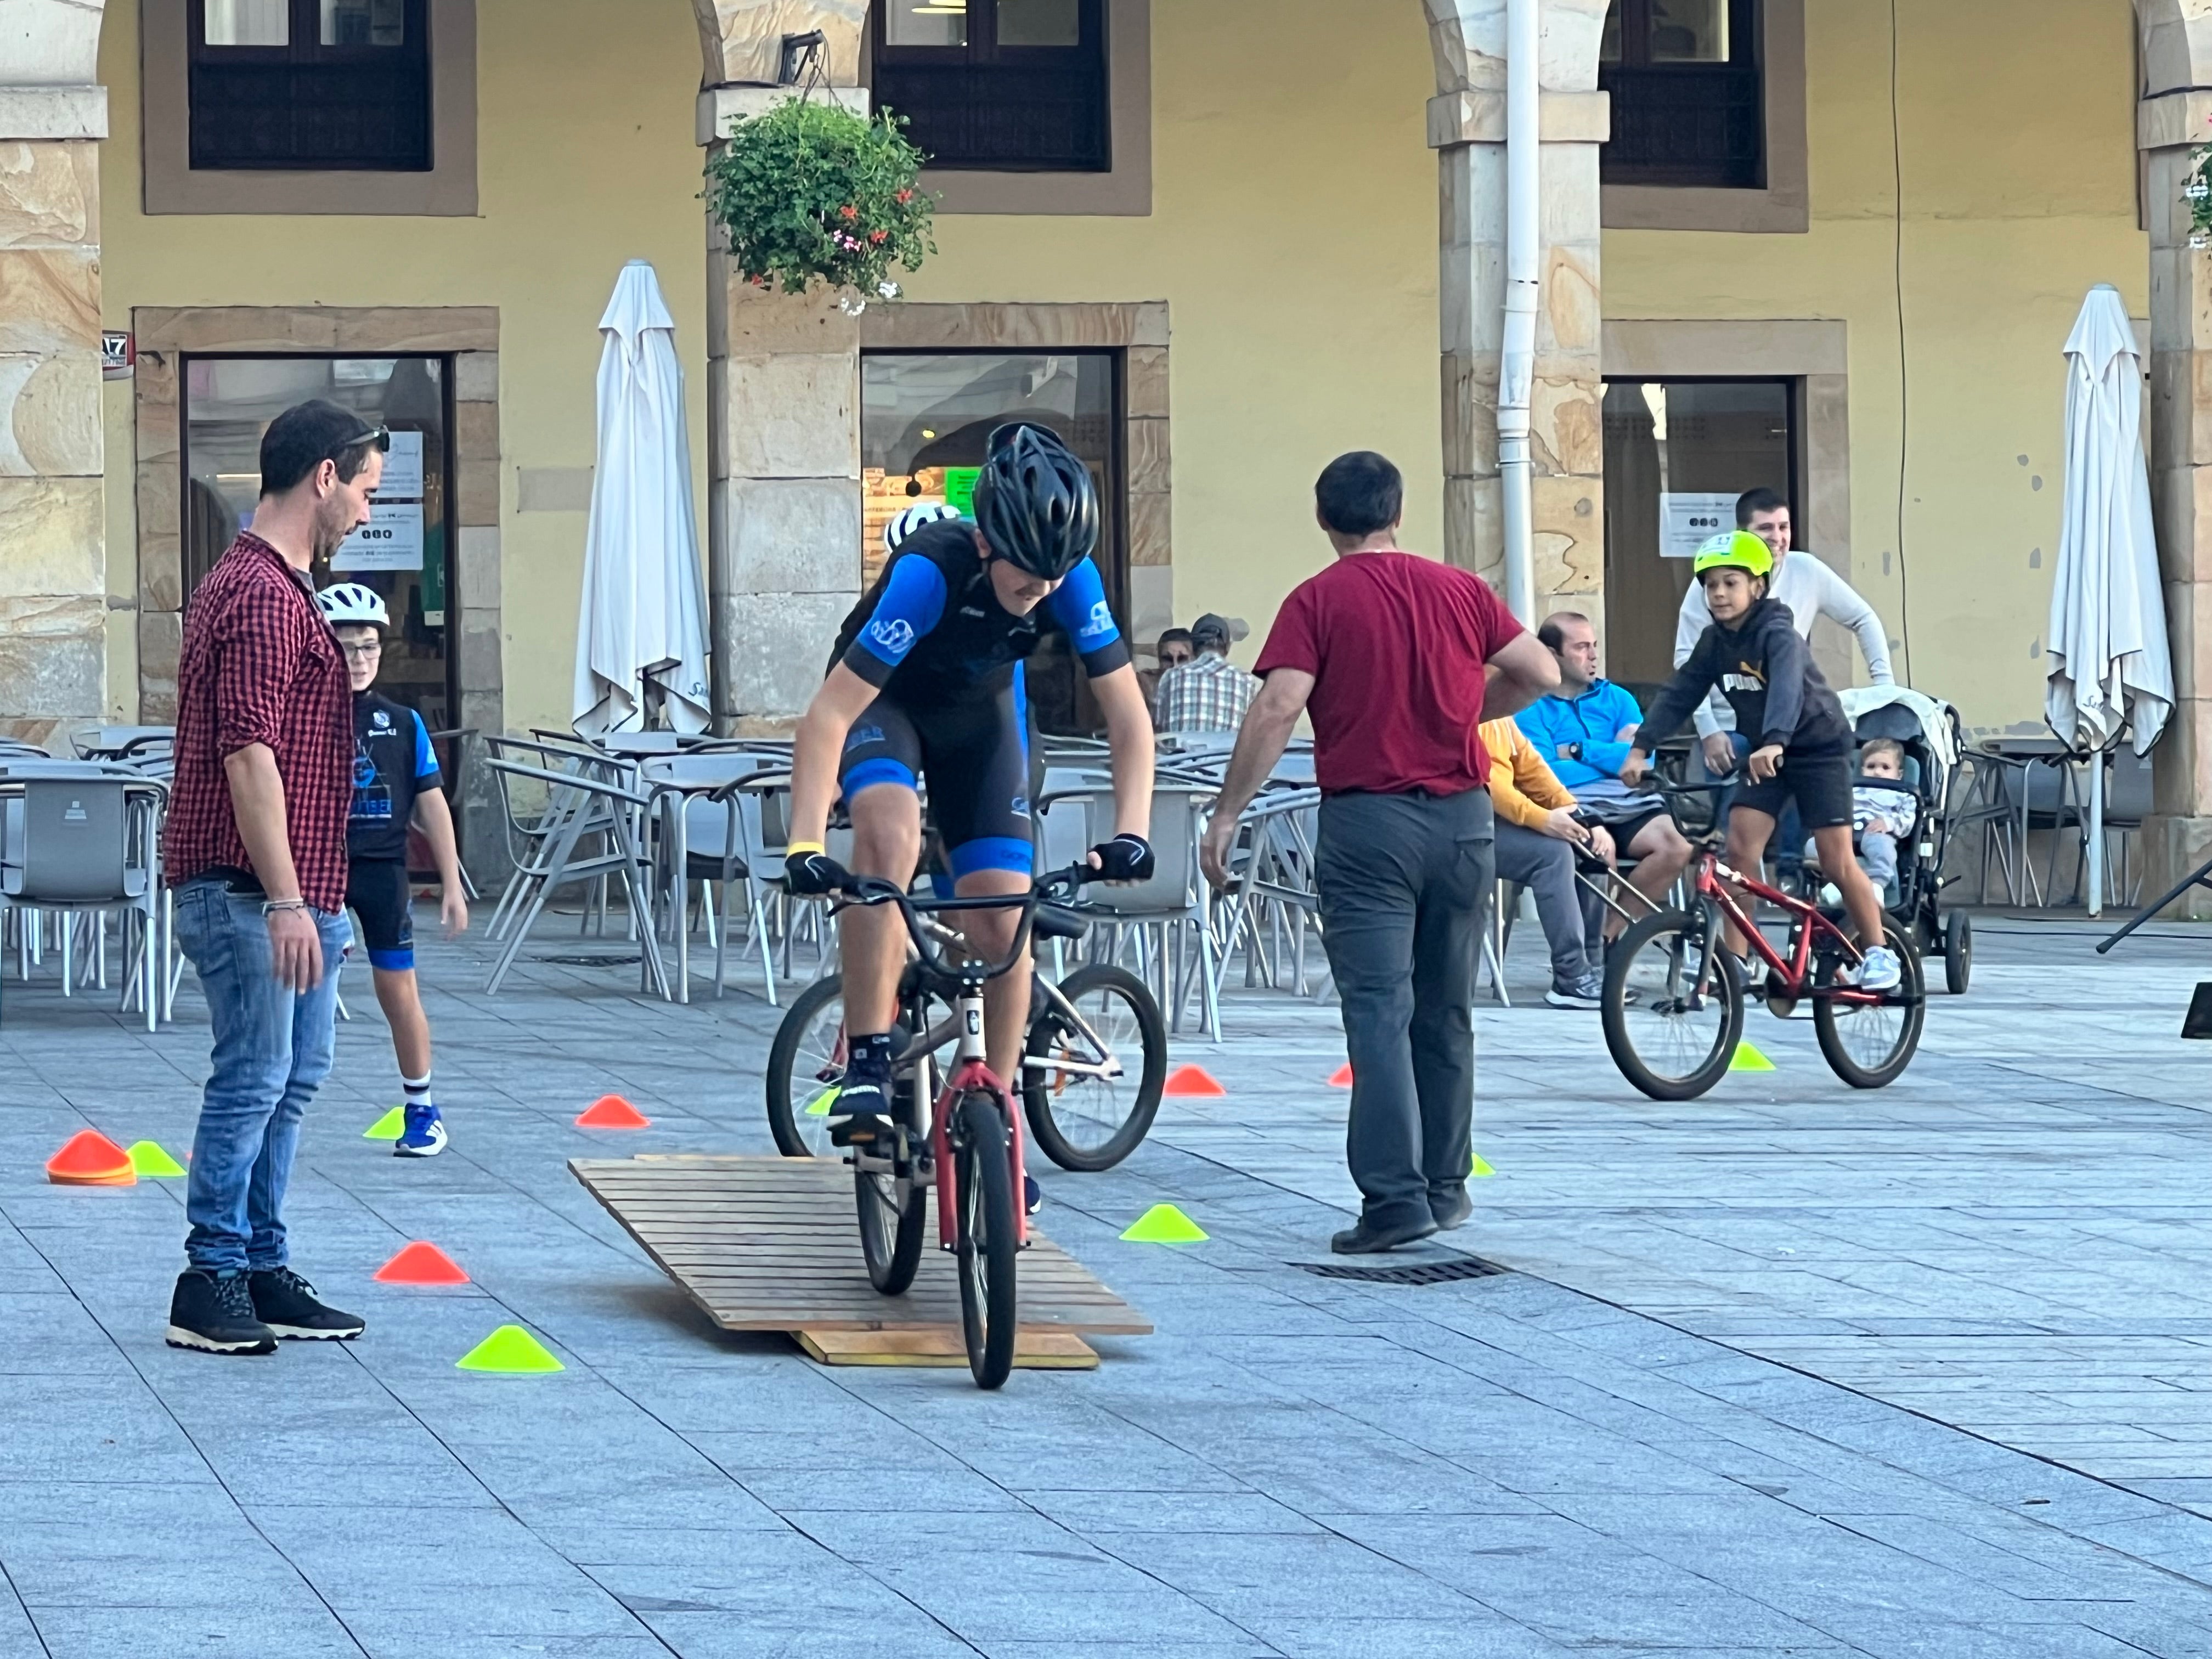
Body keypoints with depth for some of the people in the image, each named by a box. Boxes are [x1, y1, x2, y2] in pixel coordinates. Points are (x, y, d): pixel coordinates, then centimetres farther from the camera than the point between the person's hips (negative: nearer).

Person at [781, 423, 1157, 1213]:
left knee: (1004, 921, -7)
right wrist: (805, 846, -48)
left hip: (979, 712, 4)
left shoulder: (1070, 579, -27)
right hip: (885, 704, -3)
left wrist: (1130, 833, -33)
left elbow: (1128, 718, -19)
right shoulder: (930, 571, -38)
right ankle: (866, 1067, -28)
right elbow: (828, 717, -39)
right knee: (889, 831, -34)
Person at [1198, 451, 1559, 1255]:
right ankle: (1446, 1184, 23)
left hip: (1368, 819, -4)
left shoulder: (1318, 601, -5)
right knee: (1445, 1013, 15)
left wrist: (1225, 817, -10)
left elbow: (1277, 711, -14)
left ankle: (1395, 1197, -14)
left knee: (1380, 1013, -6)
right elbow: (1540, 673, 7)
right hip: (1462, 817, 4)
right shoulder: (1460, 590, 6)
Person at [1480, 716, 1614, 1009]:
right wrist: (1541, 819, -30)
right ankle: (1571, 979, -22)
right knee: (1552, 852, -26)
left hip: (1502, 818, 9)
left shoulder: (1501, 719, 18)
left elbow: (1530, 766, 12)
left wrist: (1574, 813, -3)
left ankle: (1587, 962, -3)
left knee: (1590, 843, -5)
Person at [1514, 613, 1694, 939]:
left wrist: (1579, 750, -3)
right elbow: (1543, 775, -10)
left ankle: (1610, 931, -9)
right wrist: (1612, 754, 1)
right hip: (1573, 808, -4)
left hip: (1629, 803, 4)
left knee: (1676, 848, -28)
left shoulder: (1617, 699, 21)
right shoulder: (1532, 709, 7)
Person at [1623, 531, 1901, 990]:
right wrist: (1641, 747, -16)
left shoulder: (1777, 634, -24)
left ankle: (1878, 952, 8)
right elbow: (1679, 694, -4)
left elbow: (1786, 686, -41)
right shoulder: (1714, 642, -3)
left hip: (1818, 748, -6)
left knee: (1837, 861, -7)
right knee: (1739, 848, -9)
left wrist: (1774, 743, -58)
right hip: (1762, 751, 6)